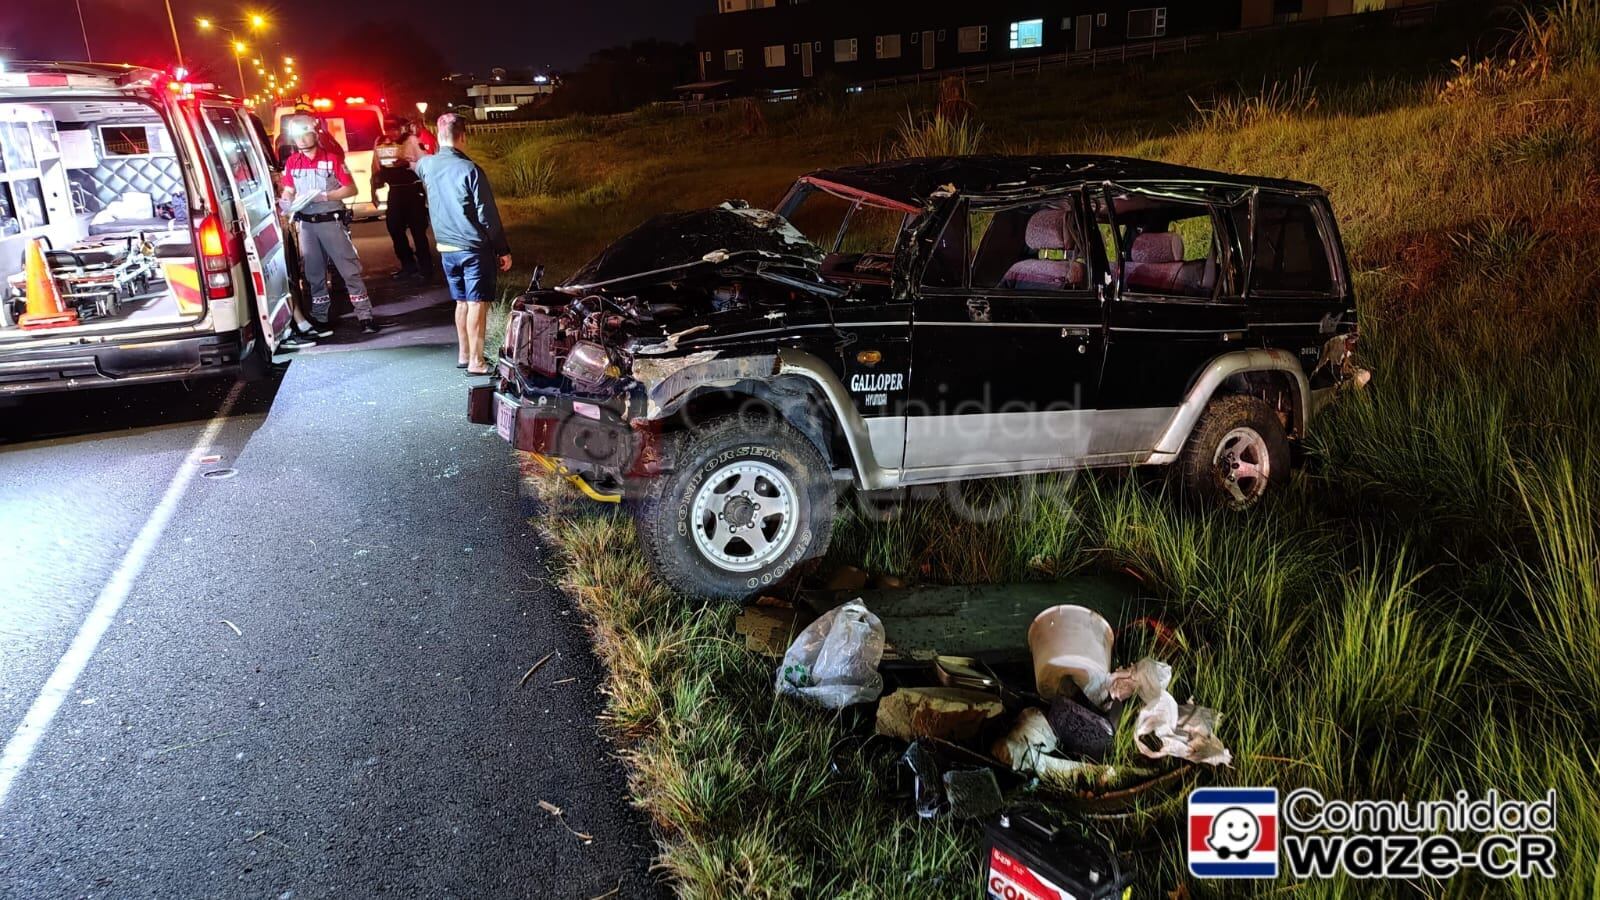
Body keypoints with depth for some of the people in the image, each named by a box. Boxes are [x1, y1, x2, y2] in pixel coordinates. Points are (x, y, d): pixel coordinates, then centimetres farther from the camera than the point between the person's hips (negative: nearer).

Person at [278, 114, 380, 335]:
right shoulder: (291, 162, 7)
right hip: (306, 224, 4)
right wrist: (287, 201, -9)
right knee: (314, 273, 11)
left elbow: (351, 189, -6)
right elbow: (289, 191, 13)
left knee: (350, 270, -4)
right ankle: (320, 318, 21)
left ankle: (365, 317, -2)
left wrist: (325, 196, -17)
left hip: (332, 221, -4)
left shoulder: (333, 158, -3)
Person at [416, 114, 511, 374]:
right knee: (477, 304, -2)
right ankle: (476, 362, 0)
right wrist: (503, 250, -7)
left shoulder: (427, 165, 3)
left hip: (446, 248, 6)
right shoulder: (469, 169, -15)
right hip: (474, 248, -6)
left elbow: (417, 164, 31)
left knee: (461, 302, 16)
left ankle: (463, 355, 24)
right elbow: (487, 215, -13)